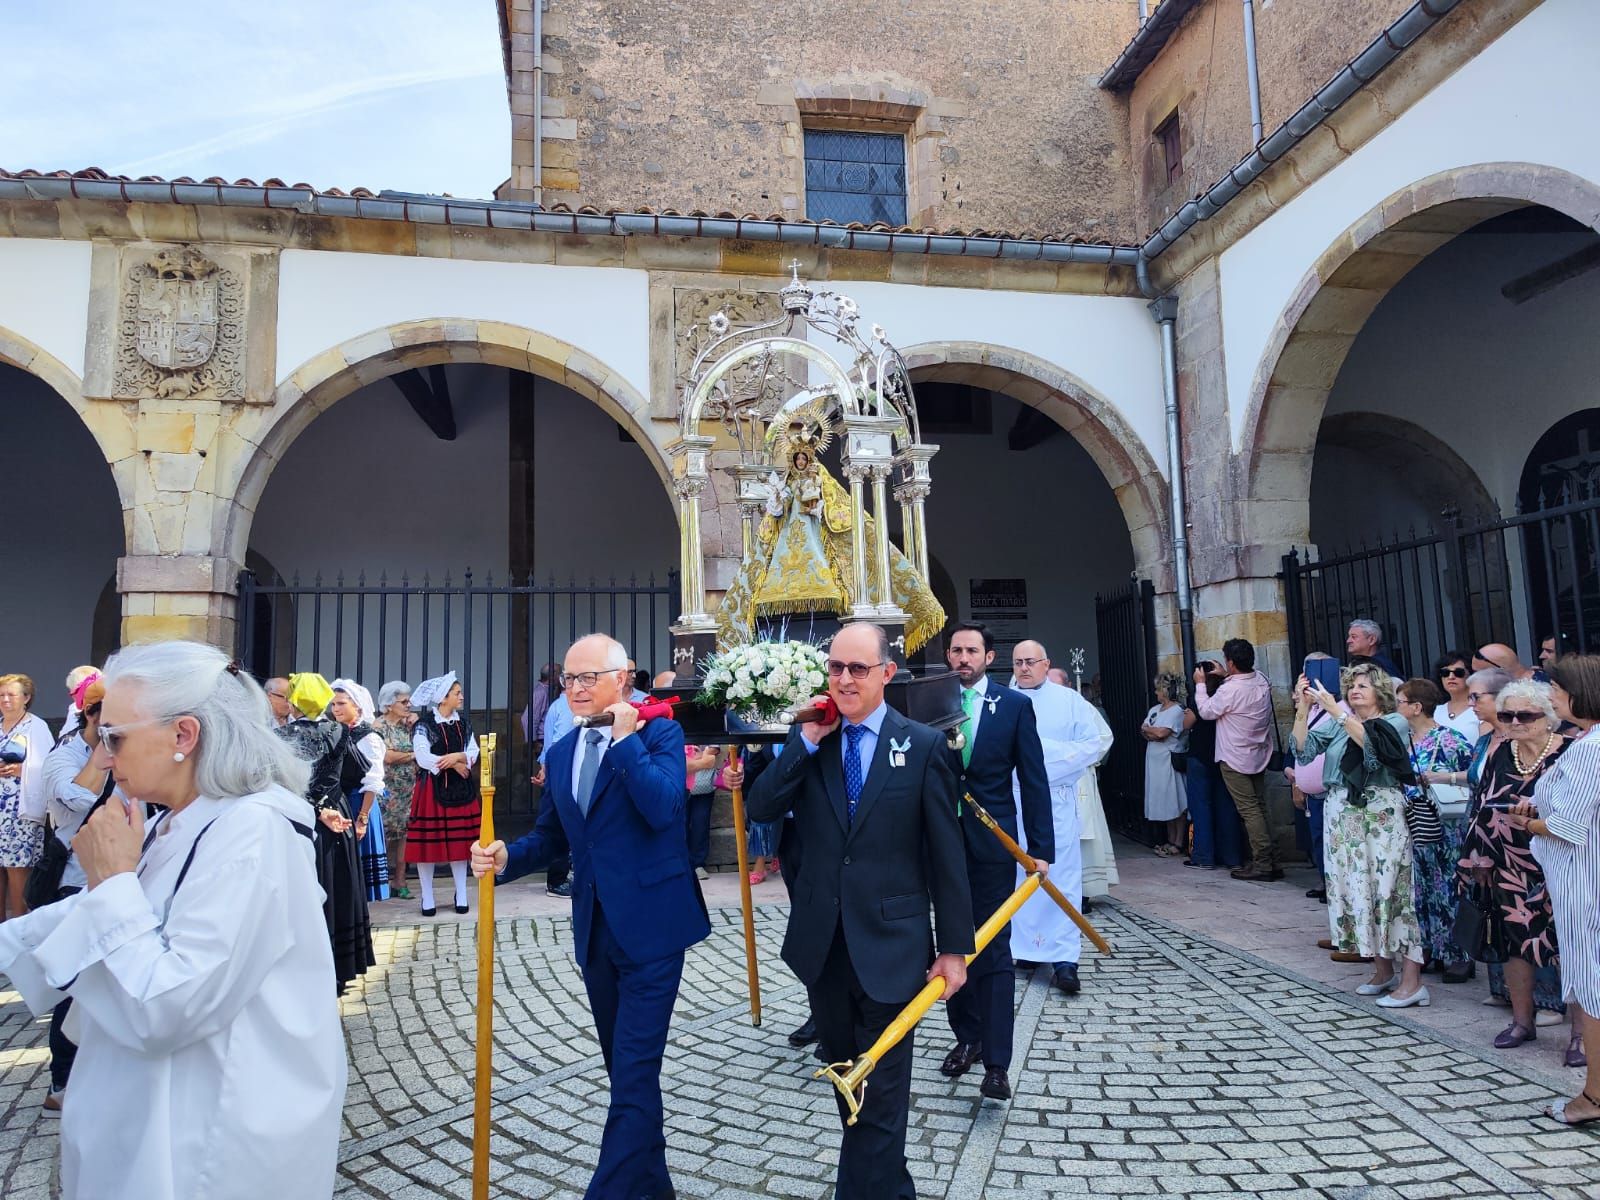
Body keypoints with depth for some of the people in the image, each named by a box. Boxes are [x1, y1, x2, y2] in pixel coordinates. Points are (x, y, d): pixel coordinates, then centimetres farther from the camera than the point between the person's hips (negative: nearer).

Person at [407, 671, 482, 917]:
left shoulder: (464, 723, 9)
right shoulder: (424, 724, -7)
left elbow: (474, 752, 3)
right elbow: (423, 758, -16)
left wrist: (458, 756, -17)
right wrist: (453, 765, -14)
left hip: (461, 787, 4)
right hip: (432, 787, -4)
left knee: (459, 840, 6)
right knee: (428, 841, -1)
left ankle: (461, 895, 16)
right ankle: (427, 898, 10)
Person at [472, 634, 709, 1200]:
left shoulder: (660, 733, -9)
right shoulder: (561, 753, 10)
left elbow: (663, 808, -25)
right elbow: (551, 836, 14)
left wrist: (624, 738, -21)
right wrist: (505, 856, -5)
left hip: (649, 926, -7)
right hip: (595, 930, 7)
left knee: (634, 1074, -6)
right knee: (627, 1068, 20)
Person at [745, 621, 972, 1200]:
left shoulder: (924, 746, -7)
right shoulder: (808, 741, 3)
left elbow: (947, 855, -5)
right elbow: (760, 808, -9)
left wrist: (955, 946, -4)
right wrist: (808, 739, -15)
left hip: (890, 945, -4)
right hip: (822, 944, 5)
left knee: (880, 1093, 4)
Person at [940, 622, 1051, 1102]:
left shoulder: (1015, 706, -1)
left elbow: (1033, 780, -2)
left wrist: (1041, 848, -6)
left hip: (992, 844, -2)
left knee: (993, 951, -1)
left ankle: (996, 1063, 4)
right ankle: (966, 1037, 28)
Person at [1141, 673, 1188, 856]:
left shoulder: (1177, 711, -10)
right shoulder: (1155, 709, 16)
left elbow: (1162, 733, -19)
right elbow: (1143, 732, 10)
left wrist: (1147, 729, -1)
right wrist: (1153, 734, -11)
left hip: (1170, 761, -8)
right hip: (1155, 761, 8)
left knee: (1177, 803, -1)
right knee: (1166, 803, 11)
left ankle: (1179, 843, 4)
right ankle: (1171, 840, 17)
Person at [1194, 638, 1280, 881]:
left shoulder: (1231, 690, -23)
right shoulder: (1261, 680, 1)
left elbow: (1207, 711, -8)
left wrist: (1200, 684, 2)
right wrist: (1226, 677, 20)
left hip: (1236, 759, -8)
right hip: (1259, 755, 8)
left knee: (1249, 811, -4)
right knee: (1260, 808, 12)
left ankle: (1262, 864, -3)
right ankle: (1270, 861, 15)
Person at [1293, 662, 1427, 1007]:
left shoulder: (1395, 722, 2)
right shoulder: (1337, 723, 13)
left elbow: (1372, 743, -20)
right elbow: (1304, 749, 2)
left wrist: (1337, 711, -24)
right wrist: (1303, 709, -8)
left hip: (1382, 813, -5)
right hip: (1343, 814, 5)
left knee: (1388, 888, -7)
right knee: (1356, 888, 7)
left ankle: (1411, 980, -2)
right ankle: (1383, 970, 20)